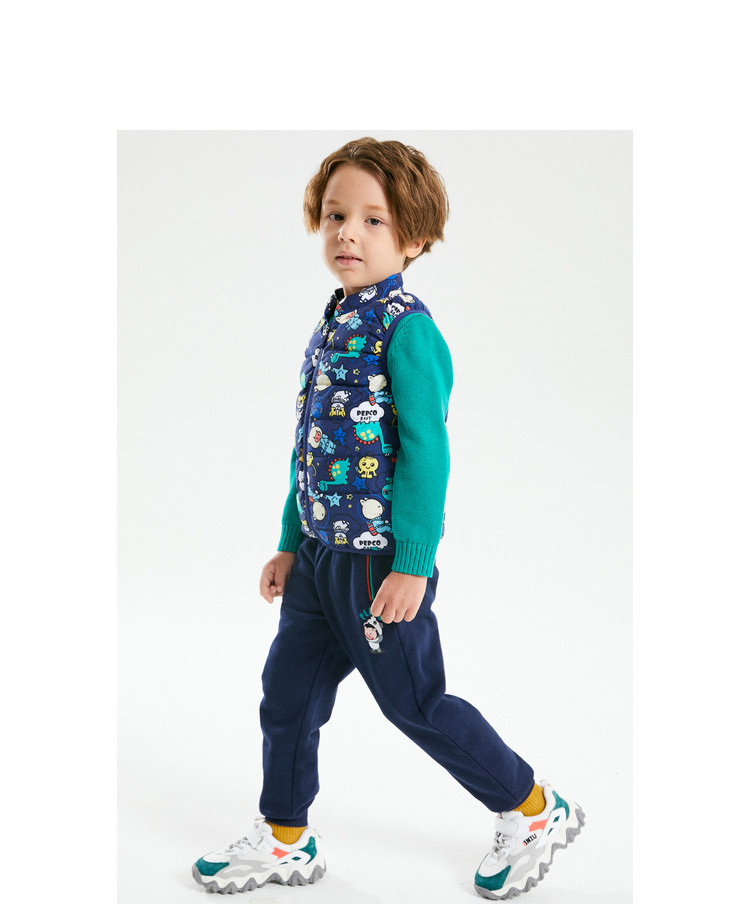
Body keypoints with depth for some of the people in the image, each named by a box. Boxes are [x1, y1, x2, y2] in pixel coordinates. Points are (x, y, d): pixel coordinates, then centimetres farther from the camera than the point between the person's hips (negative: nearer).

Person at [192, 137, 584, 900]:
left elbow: (426, 453, -19)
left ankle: (533, 811, 25)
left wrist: (412, 564, -21)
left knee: (413, 702, 5)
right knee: (287, 692, 14)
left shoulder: (407, 329, -16)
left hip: (381, 560, -8)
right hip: (320, 556, 8)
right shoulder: (331, 324, 10)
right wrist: (291, 544, 19)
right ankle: (284, 842, 32)